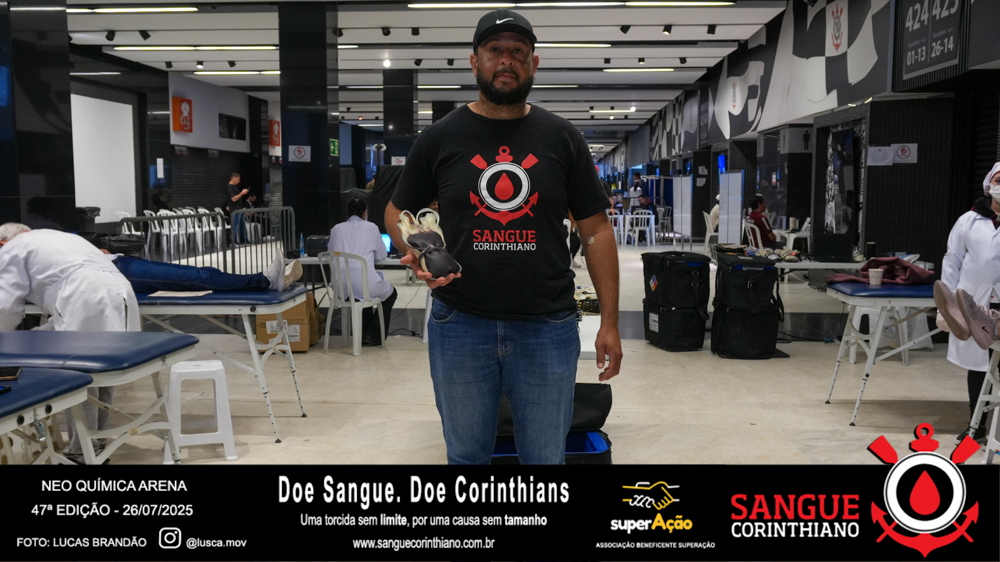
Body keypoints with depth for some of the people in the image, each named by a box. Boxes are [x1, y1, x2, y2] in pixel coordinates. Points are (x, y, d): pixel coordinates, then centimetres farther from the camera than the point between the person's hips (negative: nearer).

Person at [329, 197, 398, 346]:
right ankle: (375, 335, 28)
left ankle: (363, 334, 39)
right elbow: (382, 255, 11)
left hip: (340, 288, 4)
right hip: (364, 286, -4)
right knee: (391, 292, 28)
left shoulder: (336, 229, 8)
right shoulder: (371, 228, 1)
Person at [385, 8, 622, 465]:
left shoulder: (562, 138, 3)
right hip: (459, 327, 0)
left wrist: (609, 321, -2)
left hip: (548, 328, 0)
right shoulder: (439, 138, 2)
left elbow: (595, 230, 3)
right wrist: (415, 254, -9)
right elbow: (397, 212, 13)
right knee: (466, 456, 16)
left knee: (546, 457, 13)